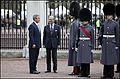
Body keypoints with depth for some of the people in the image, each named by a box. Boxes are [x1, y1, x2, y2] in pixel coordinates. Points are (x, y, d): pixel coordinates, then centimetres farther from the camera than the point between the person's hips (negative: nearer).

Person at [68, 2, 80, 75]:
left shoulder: (74, 23, -17)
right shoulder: (79, 22, 12)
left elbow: (74, 35, -18)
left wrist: (72, 45, -17)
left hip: (75, 42, -9)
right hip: (78, 42, 9)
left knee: (74, 56, -5)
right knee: (76, 58, 12)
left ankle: (75, 71, -3)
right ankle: (78, 70, 15)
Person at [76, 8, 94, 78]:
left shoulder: (91, 28, -1)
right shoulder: (80, 28, 9)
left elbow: (92, 38, -1)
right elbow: (78, 37, 12)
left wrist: (92, 47, -5)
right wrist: (77, 46, 7)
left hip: (88, 45, -3)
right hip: (81, 45, 3)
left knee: (87, 60, -1)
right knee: (81, 60, 5)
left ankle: (87, 73, 5)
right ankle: (82, 73, 12)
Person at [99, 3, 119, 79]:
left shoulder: (115, 24, -3)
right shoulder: (104, 23, 6)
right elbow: (101, 34, 11)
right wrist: (101, 42, 6)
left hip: (112, 43, -3)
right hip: (105, 43, 3)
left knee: (112, 58, 1)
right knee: (105, 58, 6)